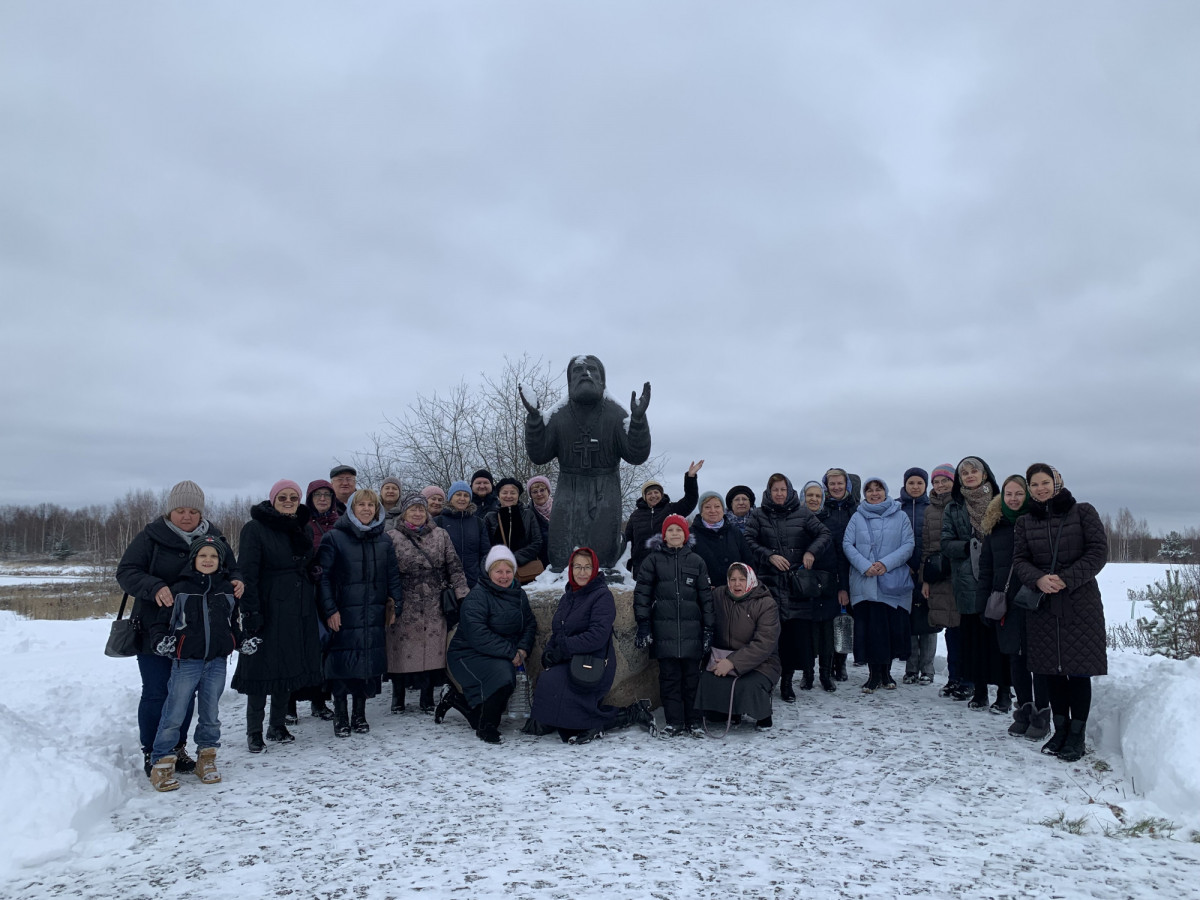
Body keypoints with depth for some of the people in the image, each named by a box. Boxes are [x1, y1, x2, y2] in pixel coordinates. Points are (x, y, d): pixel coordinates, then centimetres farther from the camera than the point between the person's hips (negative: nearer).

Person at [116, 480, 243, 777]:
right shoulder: (151, 537, -7)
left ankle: (177, 748, 28)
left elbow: (231, 569, 13)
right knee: (156, 693, 1)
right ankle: (151, 753, 17)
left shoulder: (214, 537, 5)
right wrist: (155, 587, -30)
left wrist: (236, 582, -12)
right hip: (155, 630, -4)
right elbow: (126, 572, -12)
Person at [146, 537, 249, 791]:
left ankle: (206, 758, 24)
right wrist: (160, 640, -14)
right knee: (174, 715, -3)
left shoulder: (228, 590, 8)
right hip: (185, 662, -3)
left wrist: (245, 641, 6)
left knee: (210, 715, 11)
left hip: (217, 663, 3)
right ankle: (161, 763, 9)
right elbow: (161, 620, 3)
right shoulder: (180, 589, -2)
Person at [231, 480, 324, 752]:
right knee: (262, 666, -1)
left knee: (290, 667, 10)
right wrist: (250, 612, -17)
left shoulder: (305, 529, 11)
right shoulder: (255, 529, -6)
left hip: (299, 611, 5)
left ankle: (277, 726, 23)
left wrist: (313, 605, 12)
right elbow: (248, 574, -11)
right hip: (268, 609, -5)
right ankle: (254, 731, 12)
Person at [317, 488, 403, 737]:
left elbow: (393, 576, 13)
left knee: (369, 663, 5)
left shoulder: (384, 540, 11)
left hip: (374, 614, 3)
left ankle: (359, 714, 21)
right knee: (342, 662, -2)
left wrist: (396, 604, 5)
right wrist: (329, 609, -11)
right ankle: (340, 716, 14)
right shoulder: (335, 538, -2)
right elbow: (323, 576, -4)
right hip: (343, 614, -3)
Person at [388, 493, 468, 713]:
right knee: (401, 650, 2)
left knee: (433, 650, 2)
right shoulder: (393, 538, 2)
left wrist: (462, 595, -1)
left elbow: (454, 567, 6)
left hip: (435, 606, 1)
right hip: (405, 606, -1)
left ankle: (427, 697, 16)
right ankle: (398, 697, 19)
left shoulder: (440, 535, 7)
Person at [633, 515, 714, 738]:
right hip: (664, 629, -1)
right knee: (669, 676, 2)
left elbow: (706, 596, 11)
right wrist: (643, 624, -4)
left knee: (692, 675, 4)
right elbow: (642, 593, 3)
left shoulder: (696, 562, 10)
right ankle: (673, 722, 10)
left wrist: (708, 628, 5)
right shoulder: (653, 560, 5)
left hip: (691, 628, 1)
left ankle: (693, 721, 14)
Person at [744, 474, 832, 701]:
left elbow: (824, 534, 9)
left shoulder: (802, 513, 9)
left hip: (798, 582, 0)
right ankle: (785, 679, 3)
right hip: (771, 581, 0)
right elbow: (749, 541, 2)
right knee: (778, 629, -5)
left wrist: (811, 551, -7)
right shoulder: (759, 515, 9)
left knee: (800, 629, -5)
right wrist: (769, 556, -10)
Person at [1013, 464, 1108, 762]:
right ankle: (1061, 728, 19)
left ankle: (1077, 734, 8)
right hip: (1042, 605, 3)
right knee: (1050, 669, 6)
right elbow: (1019, 560, 5)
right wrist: (1038, 580, -16)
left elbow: (1098, 552, -5)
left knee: (1078, 669, -2)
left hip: (1080, 603, -3)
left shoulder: (1083, 512, 2)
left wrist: (1067, 578, -16)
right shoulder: (1025, 522, 10)